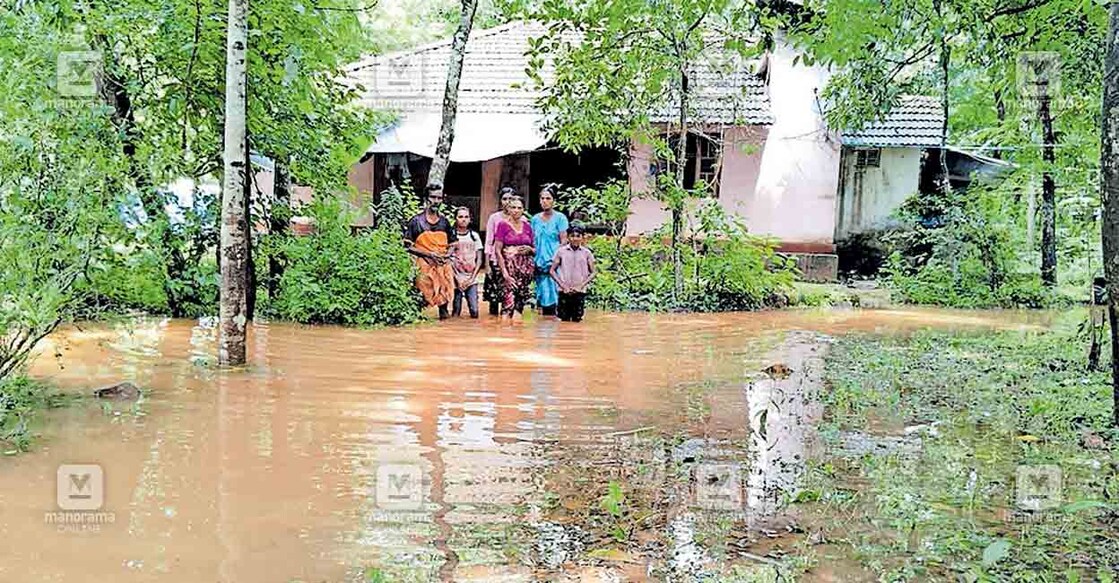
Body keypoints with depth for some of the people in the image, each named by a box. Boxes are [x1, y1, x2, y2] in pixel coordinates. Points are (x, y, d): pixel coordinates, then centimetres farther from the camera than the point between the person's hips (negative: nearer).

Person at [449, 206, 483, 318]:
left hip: (472, 280, 2)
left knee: (474, 311, -8)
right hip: (456, 279, -2)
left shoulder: (474, 236, 9)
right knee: (456, 311, -3)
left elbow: (479, 259, 8)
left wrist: (472, 277, -4)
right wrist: (457, 278, -11)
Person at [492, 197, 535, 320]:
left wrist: (529, 249, -5)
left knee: (522, 296, -2)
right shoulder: (503, 225, 0)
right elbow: (497, 250, -5)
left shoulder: (527, 226, 12)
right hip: (509, 265, -4)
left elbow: (534, 250, 20)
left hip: (526, 267, 4)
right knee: (508, 297, -15)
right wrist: (504, 272, -14)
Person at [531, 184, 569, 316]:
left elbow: (564, 242, -4)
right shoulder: (535, 219, 12)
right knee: (543, 294, 4)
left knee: (554, 294, -9)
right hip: (540, 262, 4)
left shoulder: (560, 218, -1)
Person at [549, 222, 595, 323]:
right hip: (564, 291, 0)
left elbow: (592, 273, 5)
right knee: (564, 319, 1)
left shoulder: (586, 253, 3)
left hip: (580, 292, 1)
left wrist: (581, 286, -7)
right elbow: (552, 271, 3)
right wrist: (562, 285, -7)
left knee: (577, 319, 2)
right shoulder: (561, 251, 1)